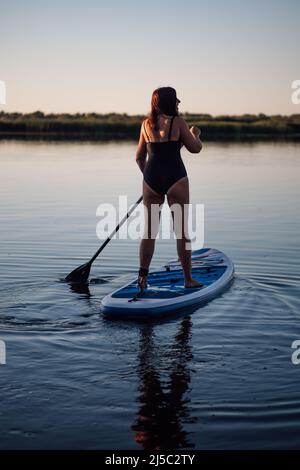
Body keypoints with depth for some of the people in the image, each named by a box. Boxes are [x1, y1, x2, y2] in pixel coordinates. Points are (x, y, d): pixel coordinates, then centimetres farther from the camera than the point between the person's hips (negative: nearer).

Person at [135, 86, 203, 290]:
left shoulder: (146, 124, 7)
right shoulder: (178, 121, -7)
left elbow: (139, 156, 14)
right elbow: (195, 148, -2)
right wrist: (196, 135, 19)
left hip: (151, 179, 4)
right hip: (175, 178, -4)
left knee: (149, 230, 10)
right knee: (182, 230, 3)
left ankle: (143, 276, 6)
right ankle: (188, 279, 9)